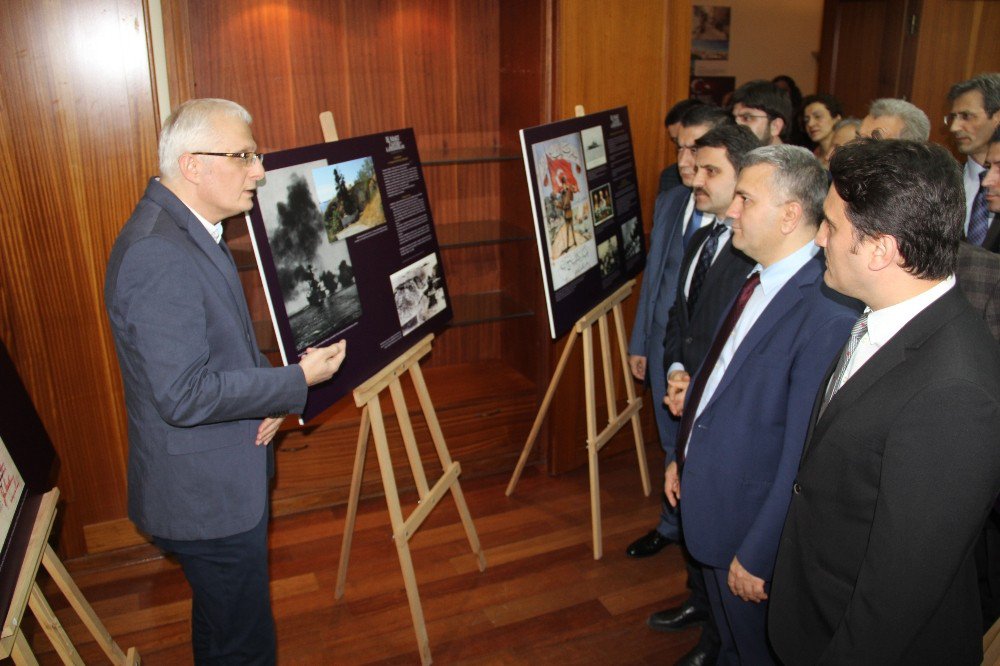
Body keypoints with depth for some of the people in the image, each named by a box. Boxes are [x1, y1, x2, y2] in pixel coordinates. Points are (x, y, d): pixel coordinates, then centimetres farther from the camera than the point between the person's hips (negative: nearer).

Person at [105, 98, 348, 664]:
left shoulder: (191, 231, 7)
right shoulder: (158, 255, -27)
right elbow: (185, 395, -29)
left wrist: (268, 394, -1)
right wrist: (299, 380, -20)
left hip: (223, 479, 10)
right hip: (206, 493, -10)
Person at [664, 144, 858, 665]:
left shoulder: (830, 314, -31)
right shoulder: (758, 279, -1)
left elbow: (804, 460, -27)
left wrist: (758, 554, -20)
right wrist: (682, 456, 15)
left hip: (753, 520, -7)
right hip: (709, 497, 8)